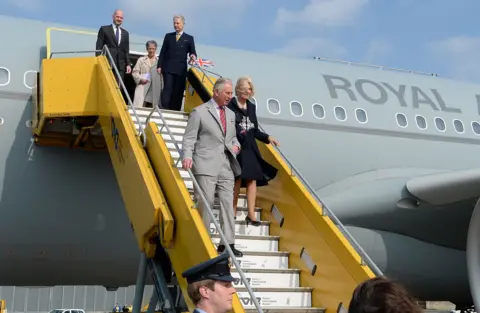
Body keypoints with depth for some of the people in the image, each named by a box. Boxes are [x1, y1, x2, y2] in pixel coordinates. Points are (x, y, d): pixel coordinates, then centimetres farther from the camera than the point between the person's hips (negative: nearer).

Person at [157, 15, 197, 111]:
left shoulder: (189, 38, 10)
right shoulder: (168, 36, 13)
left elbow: (193, 52, 5)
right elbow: (163, 52, 10)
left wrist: (193, 56, -19)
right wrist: (159, 66, 3)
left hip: (181, 69, 0)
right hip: (168, 68, 0)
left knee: (178, 91, -1)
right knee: (167, 88, -8)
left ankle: (175, 110, 0)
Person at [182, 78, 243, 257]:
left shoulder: (231, 114, 18)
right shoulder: (199, 112, -1)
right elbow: (189, 138, -5)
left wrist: (236, 145, 4)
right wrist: (188, 156, -20)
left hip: (226, 166, 6)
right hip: (206, 165, -5)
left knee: (227, 203, 2)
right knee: (205, 203, -4)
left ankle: (228, 243, 6)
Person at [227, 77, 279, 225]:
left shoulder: (251, 107, 14)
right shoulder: (230, 105, -7)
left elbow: (254, 130, 16)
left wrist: (267, 137, 4)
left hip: (250, 149, 6)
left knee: (252, 179, 1)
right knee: (237, 179, -1)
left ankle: (251, 214, 4)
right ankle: (233, 211, 14)